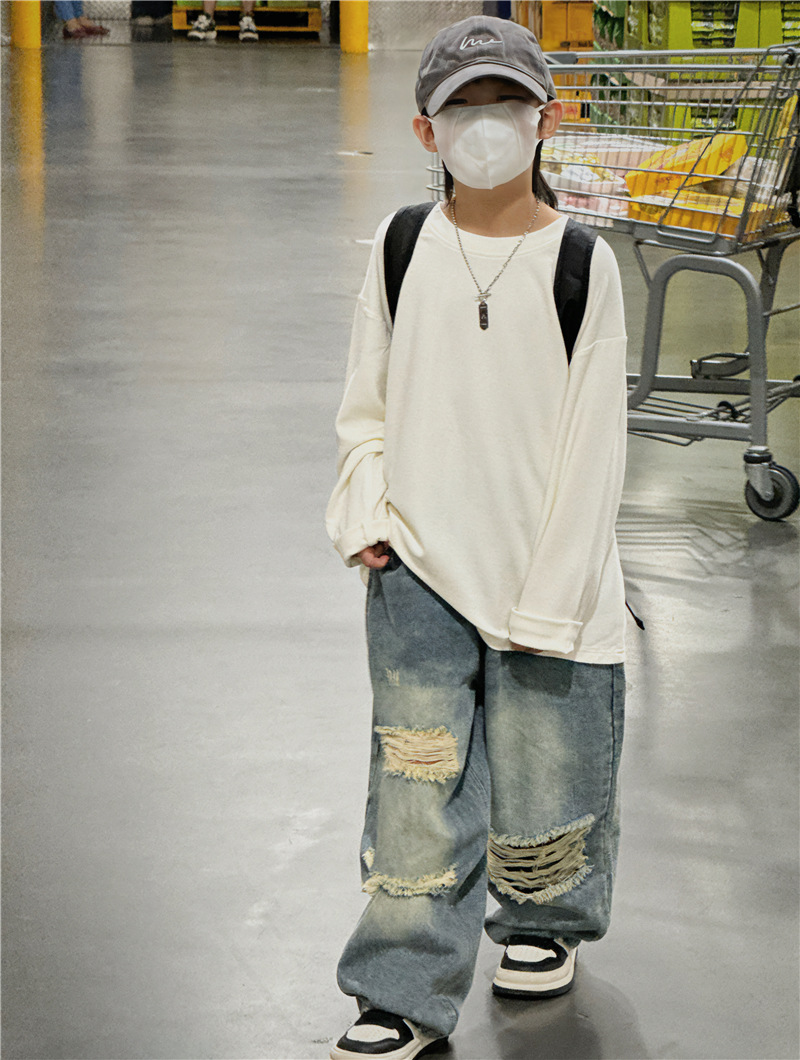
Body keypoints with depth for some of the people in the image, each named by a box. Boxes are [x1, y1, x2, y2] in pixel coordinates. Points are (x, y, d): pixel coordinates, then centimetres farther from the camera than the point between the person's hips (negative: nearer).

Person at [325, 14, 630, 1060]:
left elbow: (590, 441, -7)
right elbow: (366, 406, 11)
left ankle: (547, 918, 38)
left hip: (549, 580, -1)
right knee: (418, 778, -1)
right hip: (420, 568, 2)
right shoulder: (402, 250, 1)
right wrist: (365, 515, -4)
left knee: (545, 774, 10)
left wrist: (547, 602, -10)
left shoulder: (582, 266, -8)